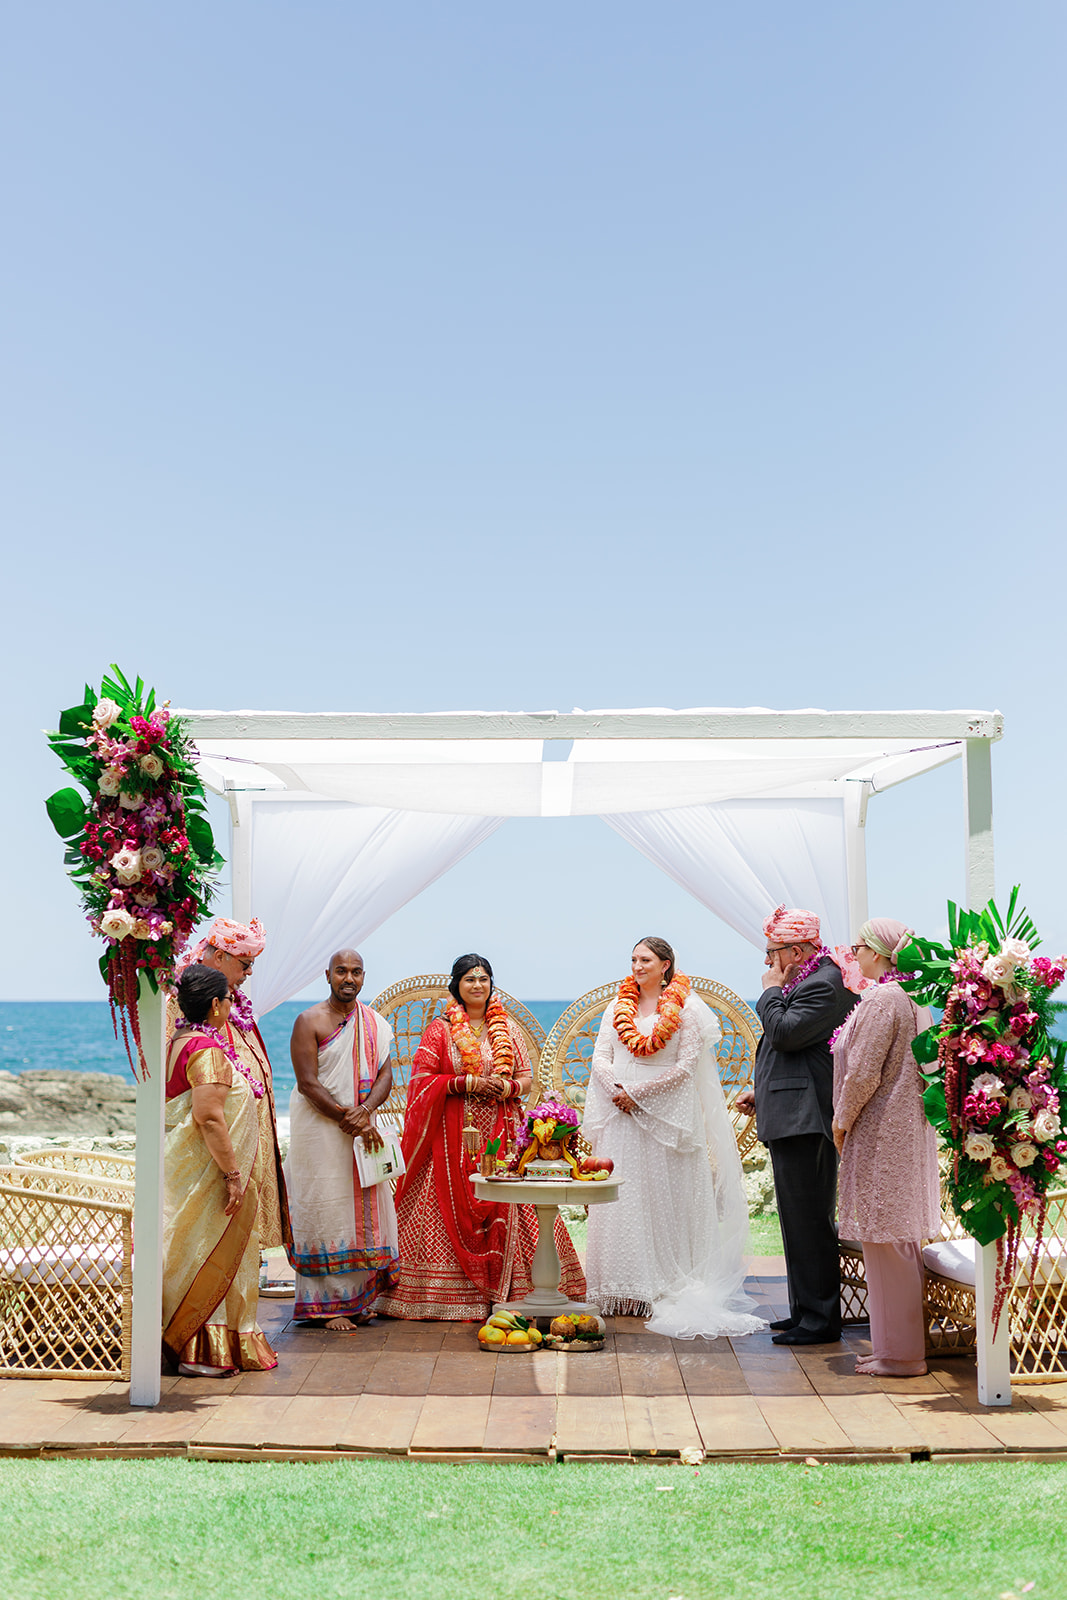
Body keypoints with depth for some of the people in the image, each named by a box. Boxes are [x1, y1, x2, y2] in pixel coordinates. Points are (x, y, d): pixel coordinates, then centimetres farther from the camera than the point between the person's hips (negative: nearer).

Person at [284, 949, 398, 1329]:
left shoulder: (375, 1024, 10)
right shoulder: (309, 1021, -6)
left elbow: (384, 1074, 3)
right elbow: (307, 1084, -13)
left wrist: (365, 1111, -17)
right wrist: (350, 1122, -17)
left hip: (363, 1130, 5)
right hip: (320, 1130, -5)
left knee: (365, 1210, 6)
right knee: (326, 1212, -4)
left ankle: (356, 1298, 17)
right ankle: (328, 1305, 2)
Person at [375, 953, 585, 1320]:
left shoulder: (507, 1029, 11)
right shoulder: (440, 1029, 3)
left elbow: (527, 1079, 11)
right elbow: (422, 1078, -4)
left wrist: (506, 1087, -11)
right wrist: (469, 1084, -13)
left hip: (501, 1132, 2)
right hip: (454, 1134, -2)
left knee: (505, 1208, -2)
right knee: (453, 1209, -4)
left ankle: (504, 1291, 5)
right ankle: (453, 1295, 3)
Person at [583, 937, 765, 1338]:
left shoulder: (687, 1009, -1)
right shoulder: (617, 1006, 12)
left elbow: (686, 1066, -8)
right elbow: (600, 1058, 7)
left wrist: (638, 1092, -13)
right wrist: (616, 1091, -11)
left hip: (665, 1115, -3)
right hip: (621, 1117, 4)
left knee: (665, 1199, -2)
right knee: (623, 1197, 2)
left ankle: (665, 1288, 3)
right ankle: (624, 1289, 6)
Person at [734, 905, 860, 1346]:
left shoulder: (823, 985, -13)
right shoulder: (811, 982, 19)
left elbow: (784, 1033, -23)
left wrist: (771, 991, -8)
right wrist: (761, 1091, 20)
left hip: (804, 1122, -11)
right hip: (792, 1119, 11)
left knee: (809, 1221, -7)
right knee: (799, 1219, 15)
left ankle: (820, 1321, -3)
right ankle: (806, 1310, 23)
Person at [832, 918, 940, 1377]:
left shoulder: (880, 1000, -18)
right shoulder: (913, 996, 11)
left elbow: (863, 1073, -20)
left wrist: (842, 1120, -6)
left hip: (882, 1131, -10)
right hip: (909, 1129, 10)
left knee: (886, 1238, -3)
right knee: (901, 1235, 15)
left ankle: (898, 1353, 4)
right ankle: (902, 1343, 23)